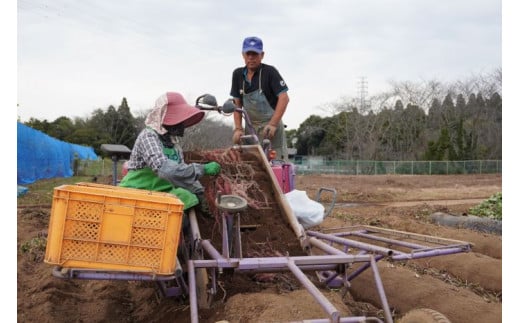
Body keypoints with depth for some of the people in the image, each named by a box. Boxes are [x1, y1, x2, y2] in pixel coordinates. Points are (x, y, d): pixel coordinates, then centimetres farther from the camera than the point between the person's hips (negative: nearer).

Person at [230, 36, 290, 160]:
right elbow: (237, 103, 10)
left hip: (271, 124, -5)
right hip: (250, 126, 5)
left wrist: (273, 124, -21)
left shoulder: (270, 72, -8)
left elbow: (284, 98, -14)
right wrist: (238, 128, 0)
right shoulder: (238, 74, 7)